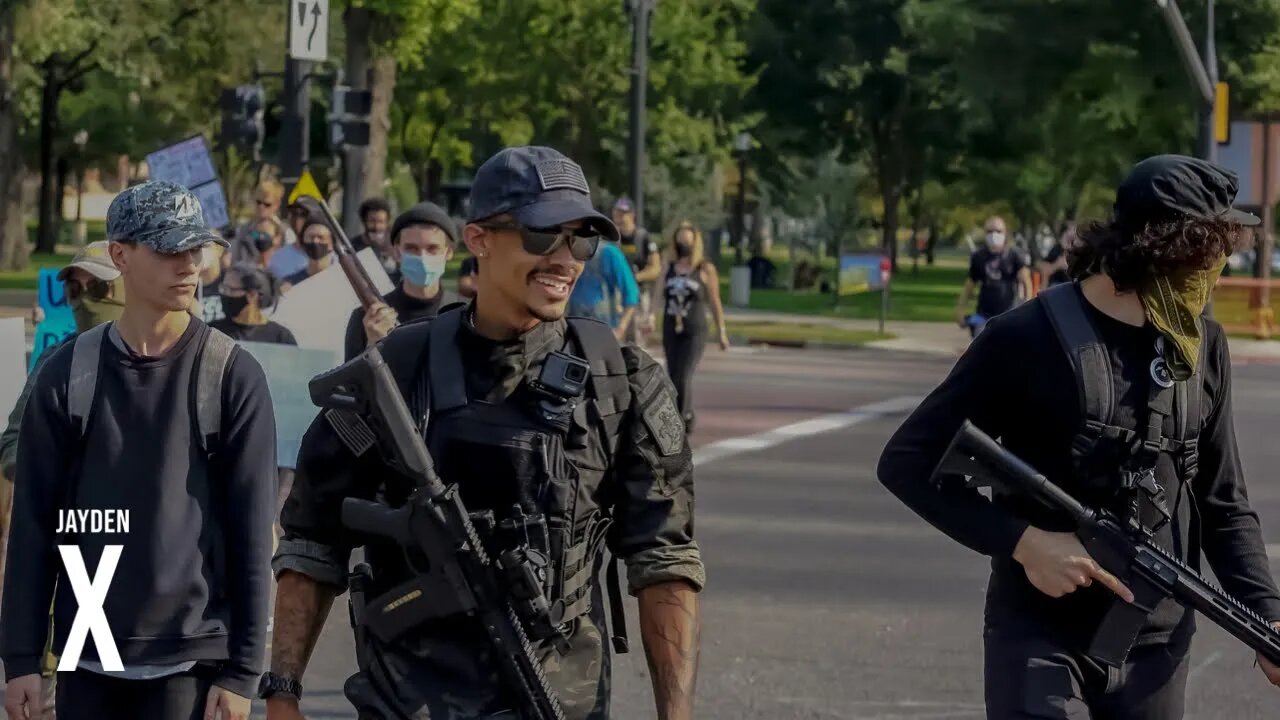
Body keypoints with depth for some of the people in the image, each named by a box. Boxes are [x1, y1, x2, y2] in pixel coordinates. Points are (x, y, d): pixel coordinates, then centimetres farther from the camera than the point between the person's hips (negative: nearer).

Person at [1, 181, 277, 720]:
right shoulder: (68, 375, 4)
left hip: (191, 663, -2)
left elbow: (251, 534, -3)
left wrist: (241, 672, -6)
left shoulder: (232, 377, -2)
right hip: (87, 661, 2)